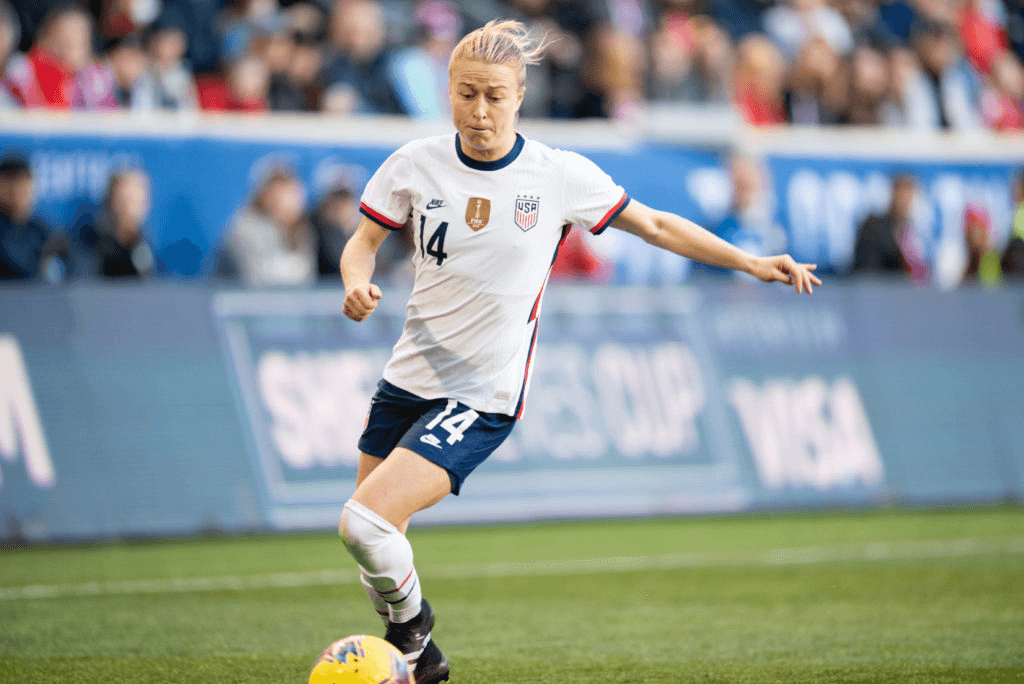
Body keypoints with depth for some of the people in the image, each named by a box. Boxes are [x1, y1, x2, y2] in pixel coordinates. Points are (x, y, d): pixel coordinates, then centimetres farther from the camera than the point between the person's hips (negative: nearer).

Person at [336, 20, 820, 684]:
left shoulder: (559, 175, -7)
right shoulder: (416, 164, -1)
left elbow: (656, 225, 5)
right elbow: (364, 242, 9)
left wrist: (753, 262, 1)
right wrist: (358, 283, -14)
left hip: (483, 398, -4)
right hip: (408, 379, 4)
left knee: (365, 522, -20)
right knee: (367, 539, 10)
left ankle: (410, 622, 9)